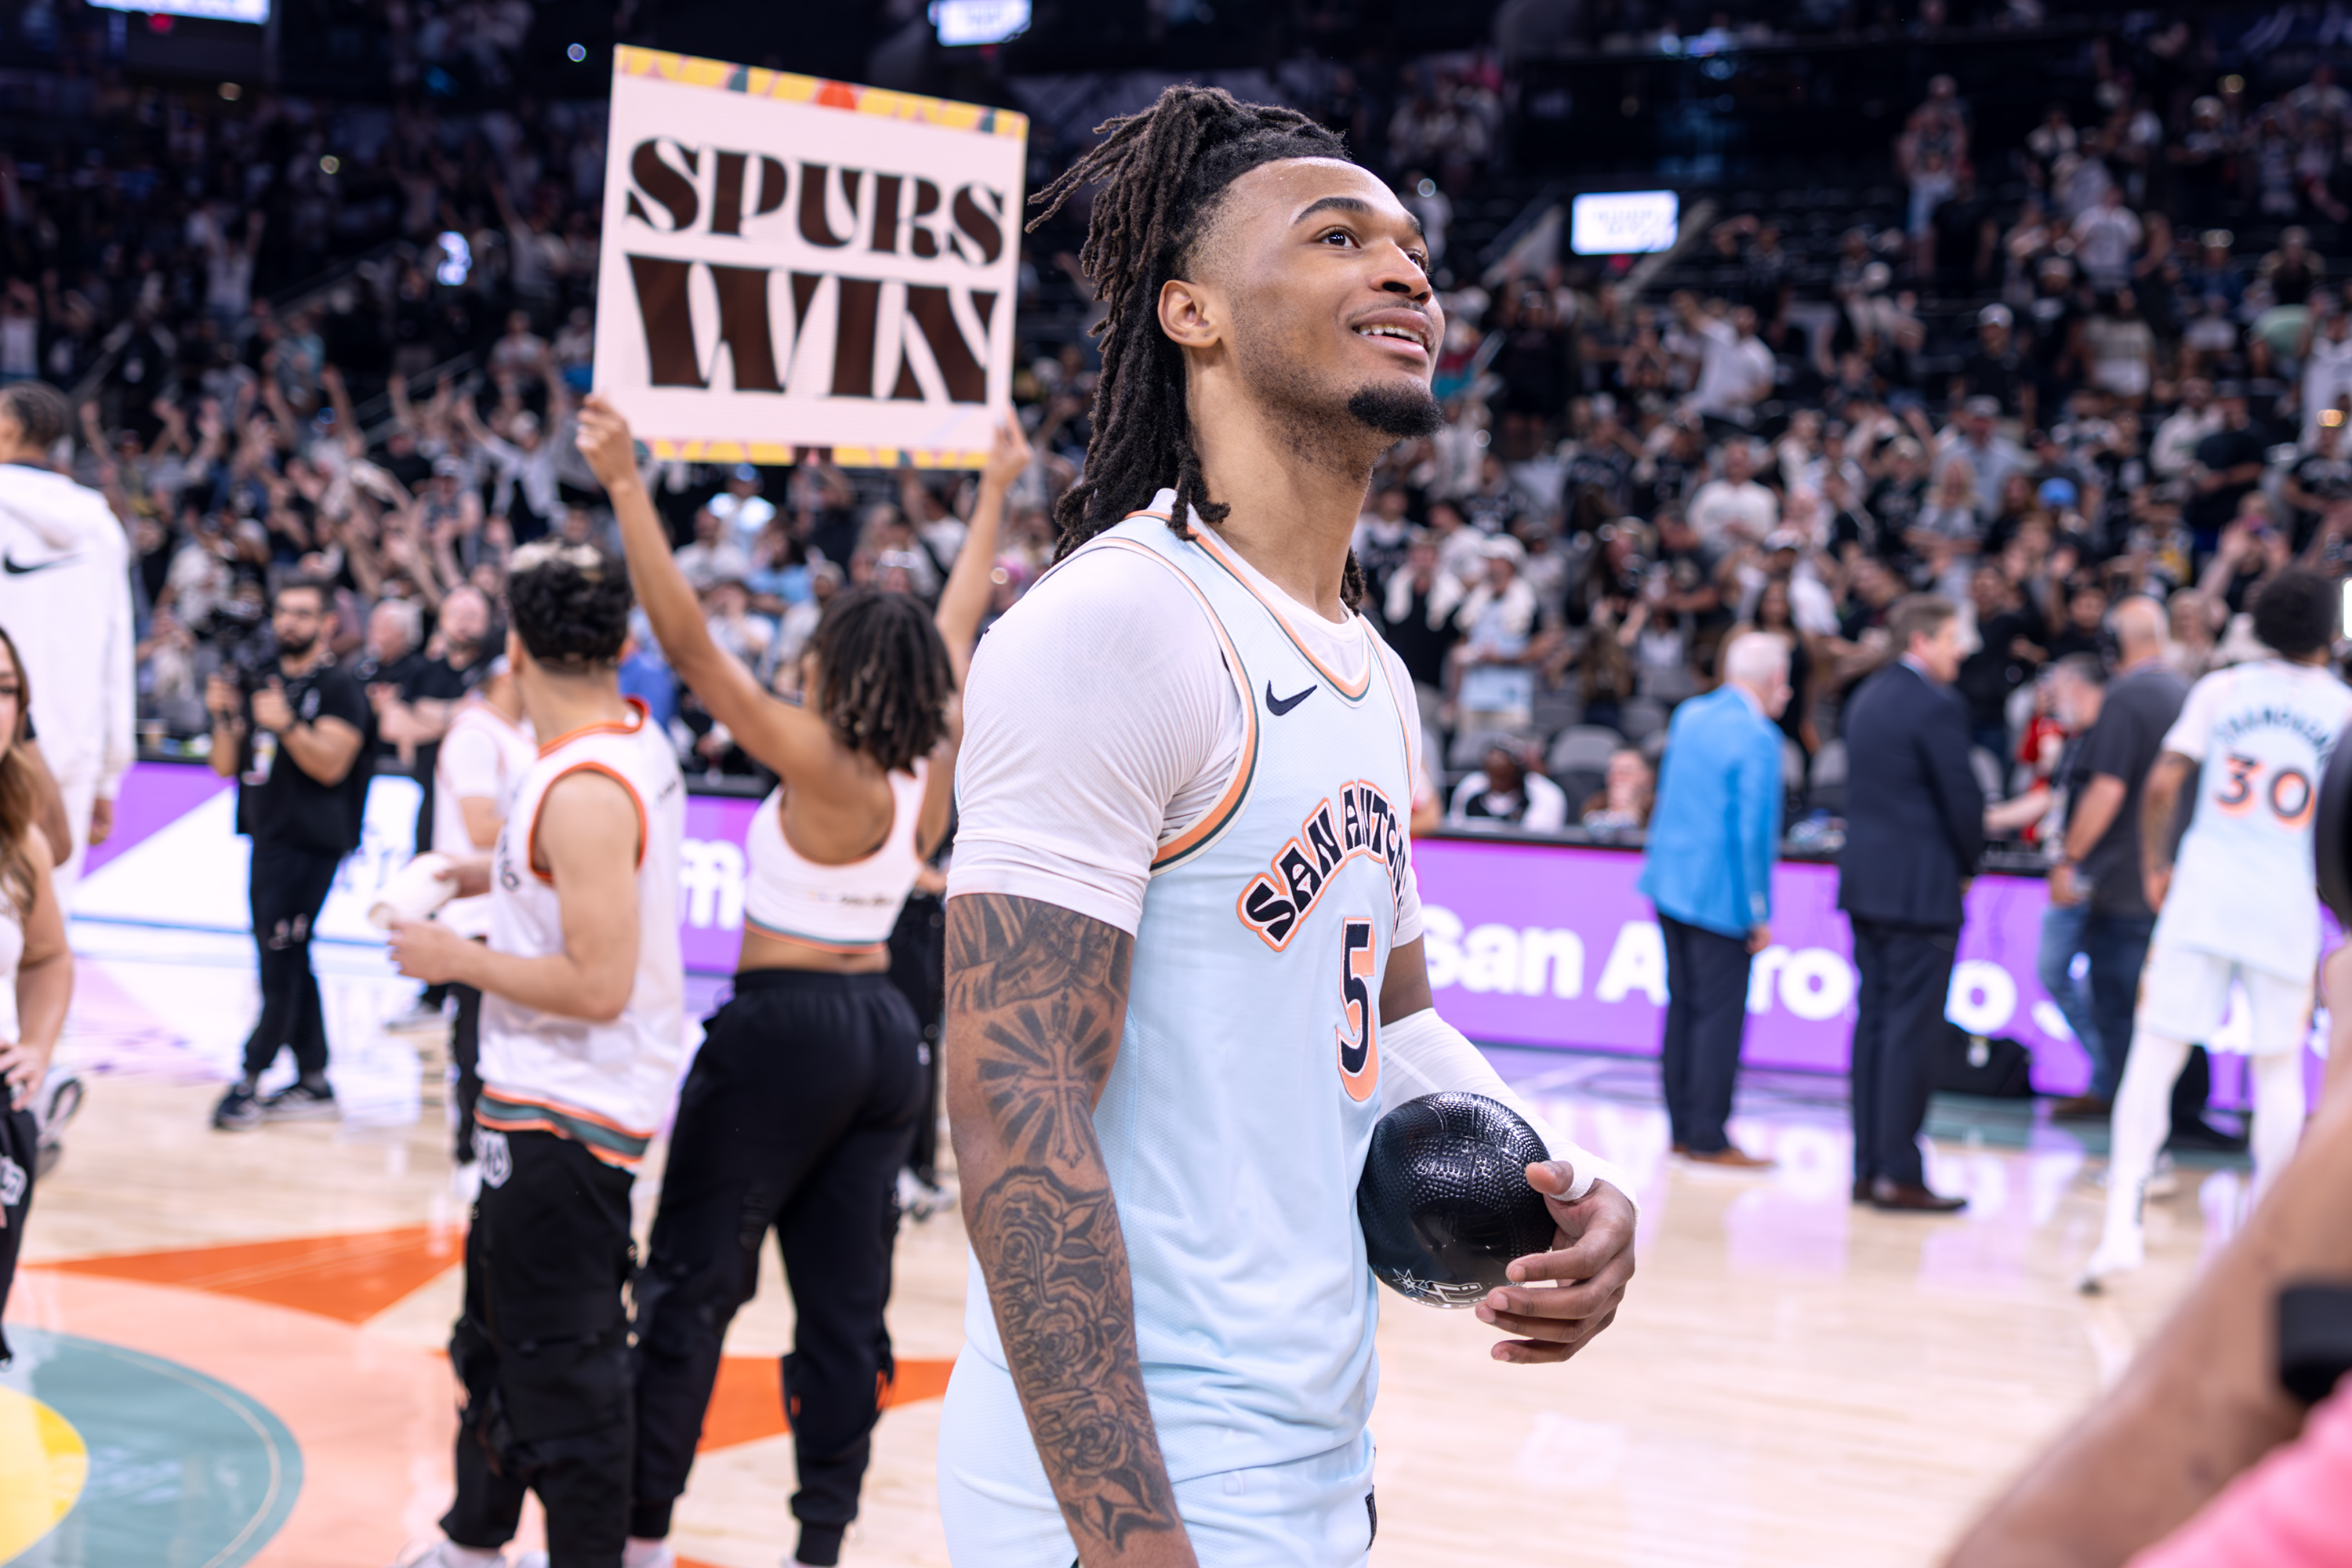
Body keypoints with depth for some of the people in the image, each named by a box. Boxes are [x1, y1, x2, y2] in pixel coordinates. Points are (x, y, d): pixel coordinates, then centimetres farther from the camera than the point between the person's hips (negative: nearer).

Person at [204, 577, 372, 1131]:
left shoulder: (339, 687, -6)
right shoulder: (260, 680, 15)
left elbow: (331, 763, -18)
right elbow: (227, 766, 13)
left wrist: (287, 723, -31)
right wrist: (224, 717, -5)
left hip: (311, 843, -8)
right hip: (268, 837, 8)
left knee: (280, 959, -9)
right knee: (289, 961, 10)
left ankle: (250, 1081, -5)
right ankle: (314, 1085, 16)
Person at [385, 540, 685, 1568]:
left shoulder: (584, 791, -25)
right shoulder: (634, 740, 5)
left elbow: (598, 984, -27)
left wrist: (458, 958, -16)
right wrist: (484, 875, 14)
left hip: (566, 1113, -11)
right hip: (556, 1097, 11)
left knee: (560, 1365, -3)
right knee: (497, 1328, 25)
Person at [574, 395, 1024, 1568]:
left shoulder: (818, 764, -16)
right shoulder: (930, 761, 1)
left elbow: (687, 639, -21)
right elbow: (958, 624, 16)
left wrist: (625, 485, -23)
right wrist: (995, 493, 27)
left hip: (785, 1030, -7)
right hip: (884, 1032, 7)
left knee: (692, 1280, 4)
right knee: (844, 1298, 8)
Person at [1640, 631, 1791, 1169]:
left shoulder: (1689, 715, 9)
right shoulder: (1757, 739, -16)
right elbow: (1754, 831, -18)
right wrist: (1760, 914, -13)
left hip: (1669, 881, 8)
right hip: (1720, 895, -8)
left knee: (1682, 1004, 14)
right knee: (1720, 1013, -1)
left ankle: (1682, 1127, 22)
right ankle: (1707, 1138, 2)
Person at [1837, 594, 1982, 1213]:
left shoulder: (1867, 698, 13)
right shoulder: (1936, 705, -14)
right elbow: (1962, 797, -15)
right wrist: (1968, 866, 3)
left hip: (1866, 883, 8)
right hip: (1920, 889, -8)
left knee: (1874, 1024, 11)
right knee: (1911, 1033, -5)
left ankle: (1868, 1167, 13)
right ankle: (1898, 1175, -3)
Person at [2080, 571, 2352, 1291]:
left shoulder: (2221, 688, 4)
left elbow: (2161, 784, 0)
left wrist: (2154, 868, 12)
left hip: (2204, 889, 0)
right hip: (2288, 907, 0)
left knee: (2155, 1055, 0)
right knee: (2278, 1069, 13)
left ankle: (2122, 1221, -11)